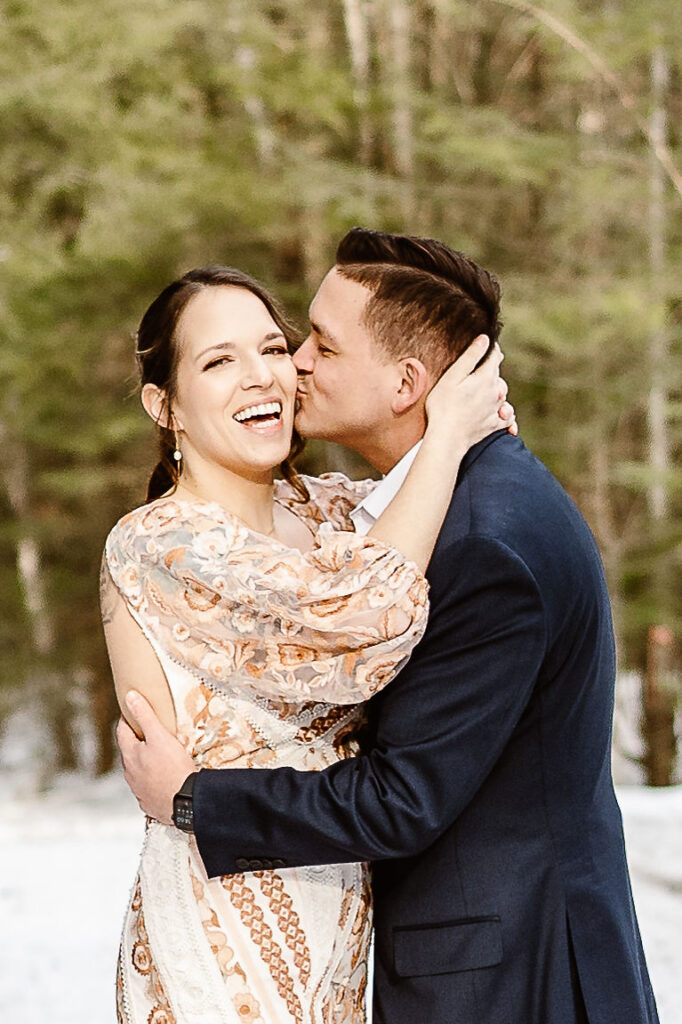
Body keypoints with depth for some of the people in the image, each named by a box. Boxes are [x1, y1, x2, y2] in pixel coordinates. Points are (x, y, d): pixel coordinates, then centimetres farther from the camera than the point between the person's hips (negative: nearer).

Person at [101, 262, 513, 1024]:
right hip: (222, 931, -7)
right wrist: (446, 438, -17)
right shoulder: (154, 545, -17)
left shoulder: (319, 508, 5)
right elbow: (363, 616, -28)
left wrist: (475, 413, 3)